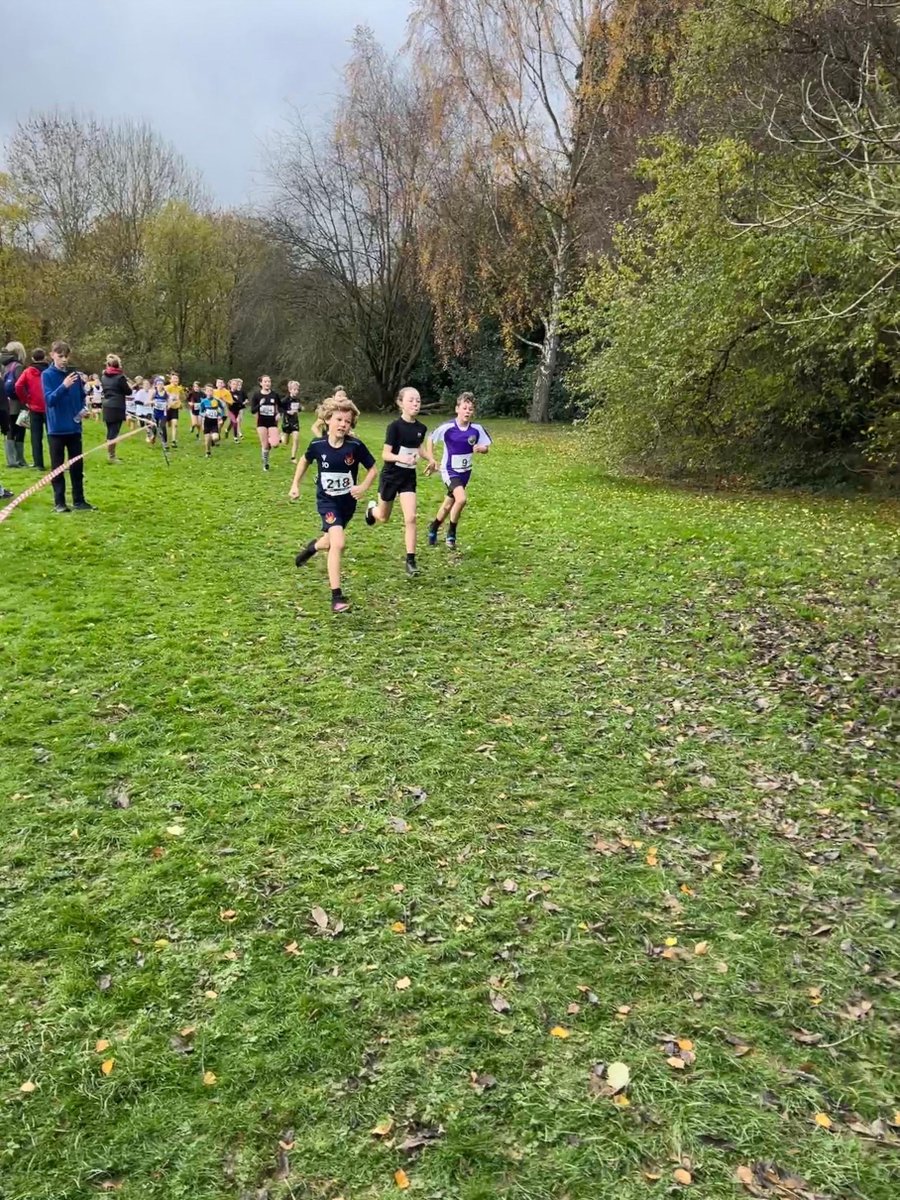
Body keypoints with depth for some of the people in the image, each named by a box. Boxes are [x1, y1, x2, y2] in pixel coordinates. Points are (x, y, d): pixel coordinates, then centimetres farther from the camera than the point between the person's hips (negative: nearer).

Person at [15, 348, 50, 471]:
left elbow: (18, 386, -10)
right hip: (49, 408, -1)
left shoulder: (28, 371, 1)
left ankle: (39, 464, 3)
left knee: (36, 437, 6)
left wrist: (25, 401, 2)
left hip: (34, 408, 1)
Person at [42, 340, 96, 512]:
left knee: (77, 466, 9)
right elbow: (49, 400, -16)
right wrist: (63, 386, -30)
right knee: (57, 467, 4)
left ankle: (79, 500, 17)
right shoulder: (47, 375, -7)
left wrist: (85, 409, -6)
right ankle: (59, 502, 10)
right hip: (56, 428, -3)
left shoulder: (75, 374, 3)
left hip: (74, 427, 4)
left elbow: (82, 396, 14)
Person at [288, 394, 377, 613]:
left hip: (348, 502, 2)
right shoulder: (317, 444, -13)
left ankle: (313, 546, 59)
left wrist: (364, 487, -20)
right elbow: (305, 461, 10)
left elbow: (373, 469, -4)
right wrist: (295, 484, 9)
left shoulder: (355, 446, -16)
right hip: (327, 500, -2)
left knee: (331, 542, 19)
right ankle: (336, 596, -15)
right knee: (338, 543, -21)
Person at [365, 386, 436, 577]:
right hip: (391, 475, -3)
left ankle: (410, 561, -6)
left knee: (410, 518, -10)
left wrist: (431, 459, 1)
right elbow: (385, 454, -21)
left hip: (409, 477, 3)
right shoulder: (395, 426, -19)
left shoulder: (421, 428, -3)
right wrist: (401, 458, -40)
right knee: (383, 518, 16)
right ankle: (372, 508, 53)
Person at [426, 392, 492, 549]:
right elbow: (431, 439, -2)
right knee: (461, 499, -25)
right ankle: (451, 532, -4)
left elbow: (486, 447, 0)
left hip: (465, 471, 4)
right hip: (450, 470, -4)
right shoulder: (447, 427, -18)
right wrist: (431, 460, -2)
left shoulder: (477, 429, -10)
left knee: (449, 503, 16)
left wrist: (480, 449, -22)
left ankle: (434, 528, 41)